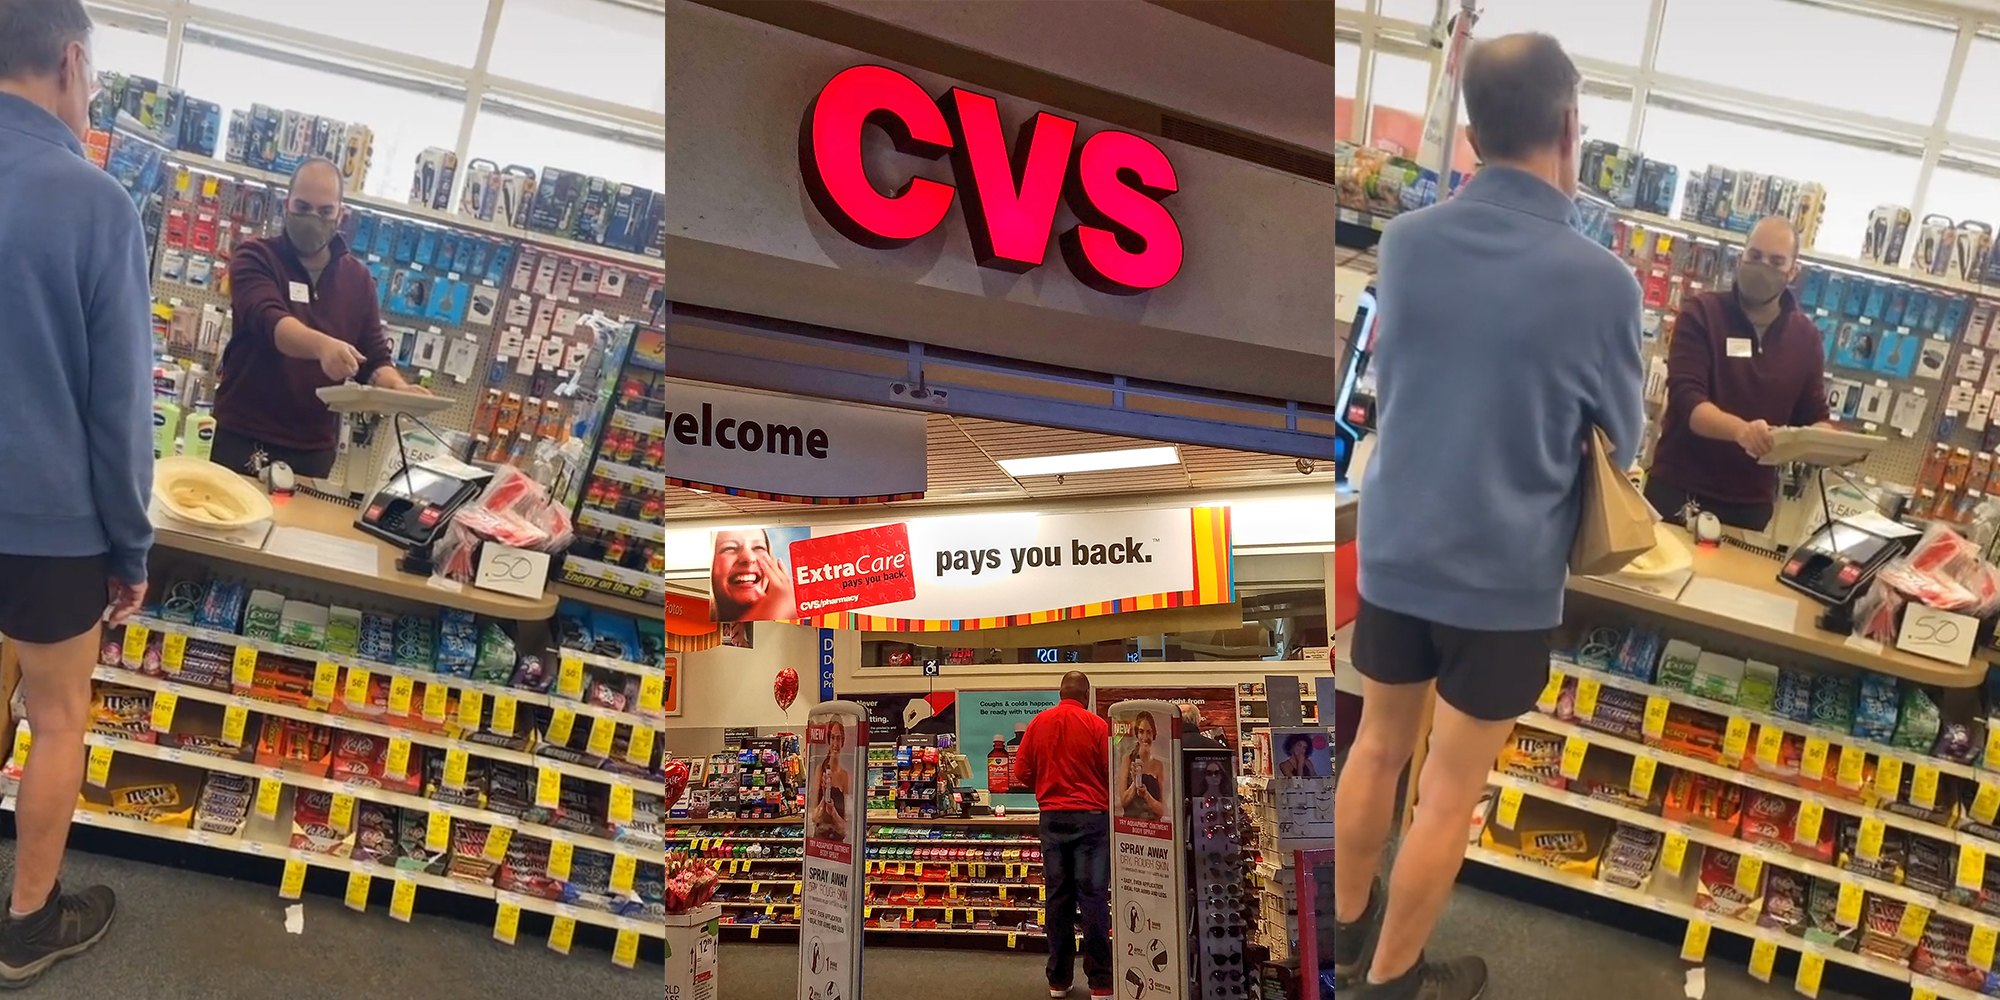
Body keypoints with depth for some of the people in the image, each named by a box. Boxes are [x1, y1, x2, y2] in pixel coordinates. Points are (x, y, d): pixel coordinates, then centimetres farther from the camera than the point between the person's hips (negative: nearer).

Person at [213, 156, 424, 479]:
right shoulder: (255, 258, -4)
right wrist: (321, 345, -44)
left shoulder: (358, 278, 8)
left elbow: (375, 357, 8)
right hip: (243, 438, -3)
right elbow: (269, 321, -23)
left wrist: (398, 388, -16)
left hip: (314, 450, 3)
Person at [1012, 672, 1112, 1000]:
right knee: (1093, 896, -1)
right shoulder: (1096, 725, -8)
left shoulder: (1039, 723, 2)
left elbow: (1021, 772, 5)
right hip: (1091, 815, -3)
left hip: (1052, 816, 3)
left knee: (1058, 896, 9)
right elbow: (1112, 774, -7)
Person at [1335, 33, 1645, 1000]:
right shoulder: (1601, 281, -18)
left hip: (1393, 549, 4)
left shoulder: (1403, 242, -8)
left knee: (1378, 745, 21)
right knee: (1451, 789, 11)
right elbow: (1621, 443, 0)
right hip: (1506, 574, -4)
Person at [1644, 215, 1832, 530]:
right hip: (1678, 490, -3)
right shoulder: (1700, 313, -5)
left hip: (1752, 505, 3)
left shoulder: (1806, 336, 7)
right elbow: (1686, 399, -16)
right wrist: (1741, 429, -36)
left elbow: (1813, 416, 11)